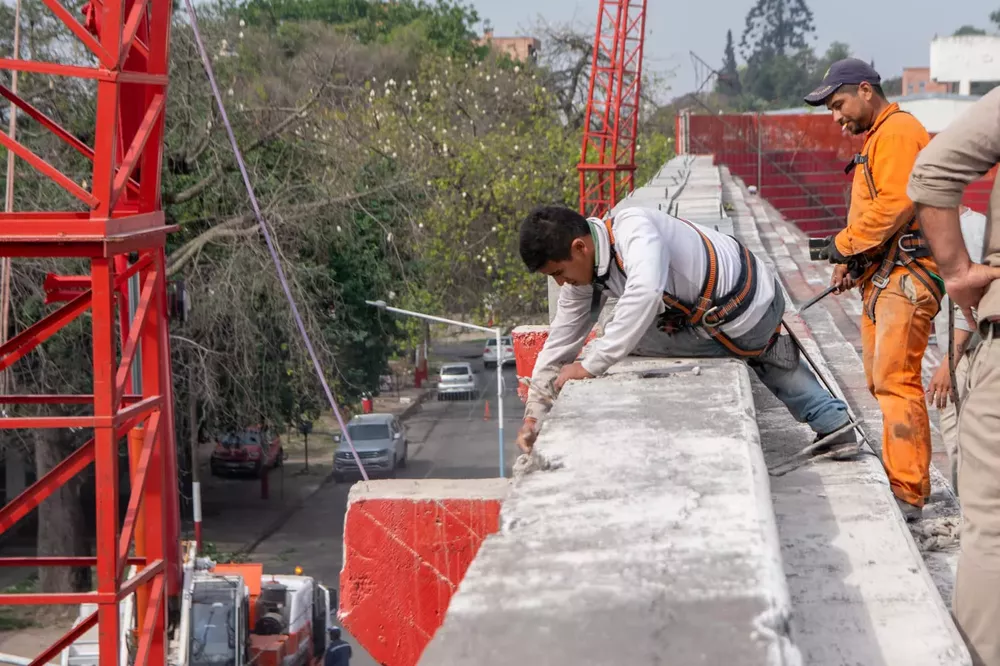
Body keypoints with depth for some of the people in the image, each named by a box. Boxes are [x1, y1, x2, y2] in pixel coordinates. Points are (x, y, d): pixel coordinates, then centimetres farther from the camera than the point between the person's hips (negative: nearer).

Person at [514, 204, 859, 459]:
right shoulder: (584, 269, -1)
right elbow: (559, 343, 5)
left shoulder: (633, 228, -30)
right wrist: (534, 413, 1)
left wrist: (591, 365, -44)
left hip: (743, 317, -9)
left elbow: (646, 293, -48)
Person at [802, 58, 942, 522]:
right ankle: (897, 475, 17)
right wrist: (851, 261, 10)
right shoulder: (876, 138, 24)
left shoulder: (897, 131, -10)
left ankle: (908, 494, -14)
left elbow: (895, 205, -20)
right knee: (881, 380, 11)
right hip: (881, 276, 11)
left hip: (907, 275, -11)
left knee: (896, 381, -14)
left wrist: (844, 245, -10)